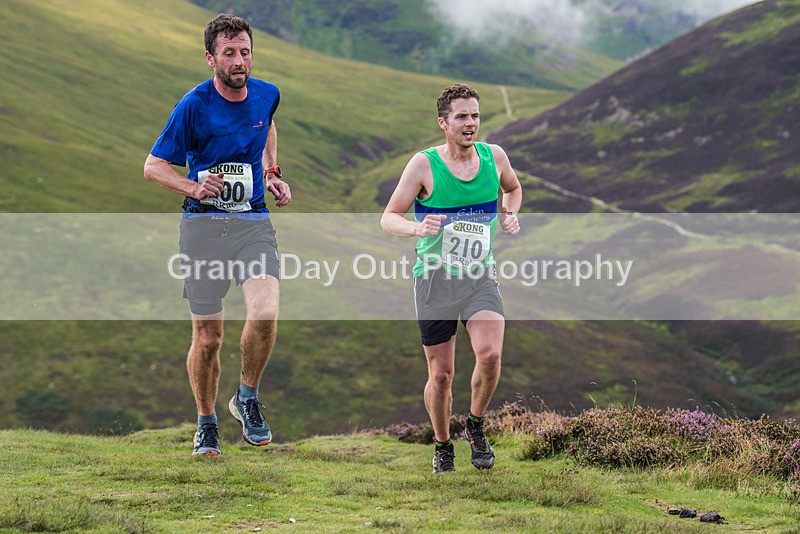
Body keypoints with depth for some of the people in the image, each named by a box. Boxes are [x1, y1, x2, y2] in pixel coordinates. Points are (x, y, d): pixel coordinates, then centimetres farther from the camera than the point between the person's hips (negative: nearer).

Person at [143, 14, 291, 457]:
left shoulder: (267, 95, 4)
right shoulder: (194, 105, -9)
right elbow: (154, 166, -2)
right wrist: (194, 187, -20)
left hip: (253, 222, 2)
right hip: (203, 225, -2)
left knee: (265, 313, -22)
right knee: (207, 337, 0)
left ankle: (247, 398, 3)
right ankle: (206, 423, 23)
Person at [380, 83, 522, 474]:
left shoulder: (494, 156, 2)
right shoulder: (424, 164, -8)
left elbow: (512, 188, 26)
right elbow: (388, 218, -4)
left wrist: (509, 215, 5)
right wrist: (418, 227, -25)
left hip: (481, 276, 2)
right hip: (435, 277, -2)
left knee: (490, 355, -21)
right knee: (441, 375, 1)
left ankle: (476, 425, 6)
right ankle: (442, 446, 27)